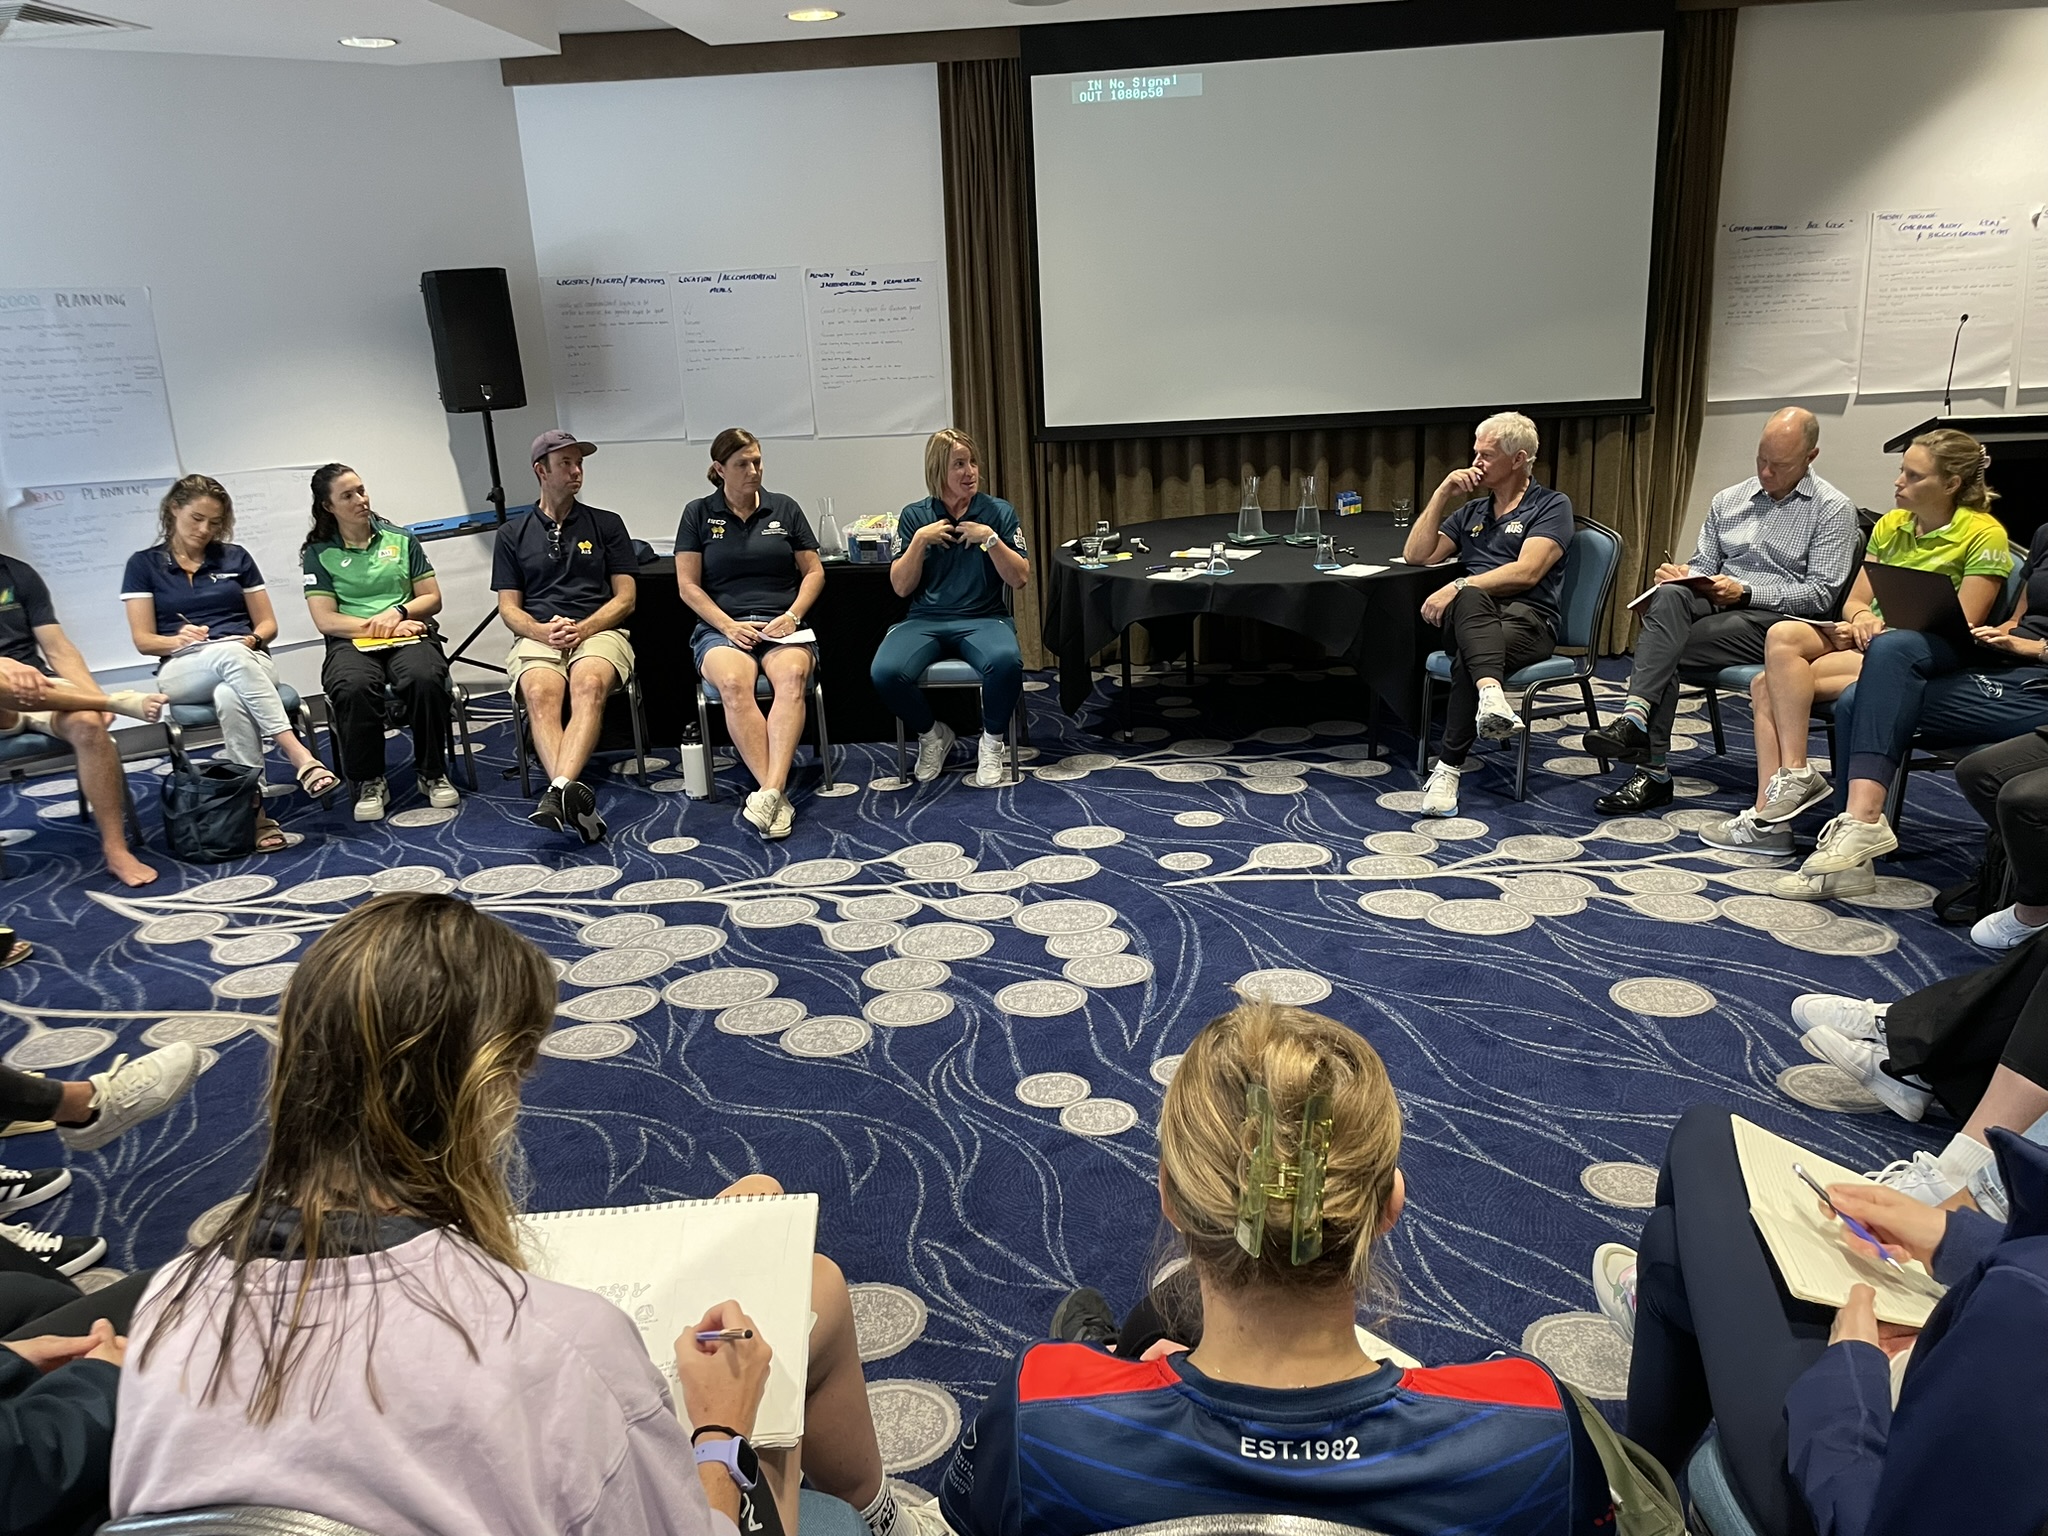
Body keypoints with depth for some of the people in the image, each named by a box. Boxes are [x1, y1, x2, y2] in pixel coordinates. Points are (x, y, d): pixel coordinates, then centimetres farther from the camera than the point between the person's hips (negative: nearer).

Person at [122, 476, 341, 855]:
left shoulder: (235, 557, 15)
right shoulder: (144, 564, 11)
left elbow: (268, 625, 15)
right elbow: (143, 640, 5)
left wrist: (252, 639, -7)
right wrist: (178, 639, -16)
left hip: (250, 663, 1)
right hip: (183, 670, -1)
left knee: (230, 696, -39)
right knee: (229, 653, -39)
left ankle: (254, 808, -43)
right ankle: (299, 756, -48)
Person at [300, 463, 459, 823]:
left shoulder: (401, 539, 16)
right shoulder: (319, 553, 10)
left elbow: (432, 598, 14)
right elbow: (325, 620, 1)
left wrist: (398, 611, -5)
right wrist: (376, 626, -10)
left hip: (408, 634, 1)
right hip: (352, 641, -1)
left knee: (425, 678, -35)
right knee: (354, 688, -37)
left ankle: (432, 773, -15)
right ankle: (369, 782, -18)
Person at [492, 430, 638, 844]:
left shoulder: (607, 524, 18)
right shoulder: (513, 534, 20)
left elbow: (625, 598, 10)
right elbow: (509, 608, 13)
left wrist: (582, 628, -9)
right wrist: (541, 631, -10)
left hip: (599, 631, -1)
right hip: (536, 636, 1)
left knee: (589, 685, -37)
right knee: (540, 693, -35)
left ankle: (559, 791, -57)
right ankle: (573, 796, -54)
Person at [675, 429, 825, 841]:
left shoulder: (784, 509, 15)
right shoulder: (698, 514, 11)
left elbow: (814, 571, 14)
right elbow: (688, 585, 5)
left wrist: (792, 615, -4)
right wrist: (729, 625, -9)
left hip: (782, 626, 1)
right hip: (722, 627, -1)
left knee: (793, 673, -37)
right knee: (733, 682, -37)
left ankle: (769, 792, -48)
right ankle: (777, 796, -43)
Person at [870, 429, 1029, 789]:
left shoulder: (999, 512, 6)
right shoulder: (914, 516, 8)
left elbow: (1020, 579, -1)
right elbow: (901, 587, 4)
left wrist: (990, 538, -11)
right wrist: (919, 540, -8)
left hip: (983, 618, -1)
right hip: (924, 620, 1)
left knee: (1006, 662, -37)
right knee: (886, 672, -30)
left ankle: (992, 742, -6)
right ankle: (931, 734, 2)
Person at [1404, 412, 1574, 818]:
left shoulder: (1551, 506, 8)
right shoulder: (1471, 511, 28)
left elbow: (1525, 573, -8)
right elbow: (1416, 555, 18)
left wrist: (1457, 586, -14)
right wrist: (1443, 493, 11)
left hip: (1529, 619, -3)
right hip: (1470, 617, 4)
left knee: (1468, 659, -37)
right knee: (1471, 599, -37)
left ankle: (1449, 766, -30)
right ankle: (1490, 696, -60)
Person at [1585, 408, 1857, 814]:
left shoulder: (1834, 510, 3)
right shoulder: (1728, 501, 19)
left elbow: (1821, 594, -5)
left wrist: (1745, 592, -16)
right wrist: (1685, 575, -4)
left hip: (1776, 619, -4)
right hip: (1715, 605, 4)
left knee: (1664, 649, -30)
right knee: (1671, 595, -33)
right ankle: (1635, 718, -45)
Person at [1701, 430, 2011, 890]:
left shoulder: (1983, 534, -5)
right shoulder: (1891, 524, 14)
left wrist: (1886, 627, -19)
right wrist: (1862, 616, -9)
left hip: (1931, 657, -7)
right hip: (1875, 640, 7)